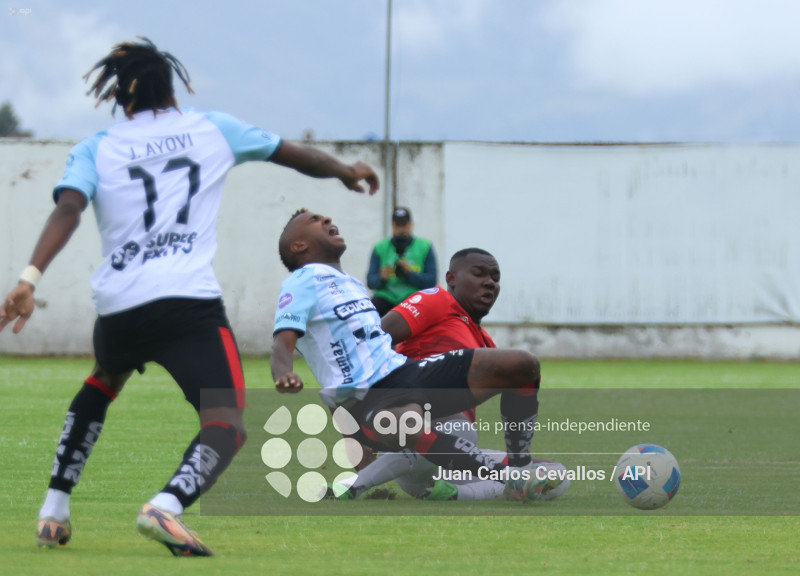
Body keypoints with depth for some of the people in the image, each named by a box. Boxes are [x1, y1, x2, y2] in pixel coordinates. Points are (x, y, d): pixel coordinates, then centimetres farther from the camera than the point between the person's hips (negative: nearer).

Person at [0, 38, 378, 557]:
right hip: (188, 300, -3)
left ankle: (54, 513, 29)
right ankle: (166, 506, -39)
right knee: (226, 427, -8)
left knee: (104, 381, 35)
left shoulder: (95, 149, 14)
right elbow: (298, 156, 27)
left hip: (117, 305, 3)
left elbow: (68, 209, -6)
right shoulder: (212, 129, 16)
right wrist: (345, 171, 47)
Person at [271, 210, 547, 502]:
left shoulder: (352, 284, 28)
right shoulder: (302, 281, 2)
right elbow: (283, 340, -14)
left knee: (522, 365, -3)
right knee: (409, 424, -45)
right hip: (367, 398, -9)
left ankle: (520, 464, 3)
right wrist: (283, 374, -34)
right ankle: (510, 479, -44)